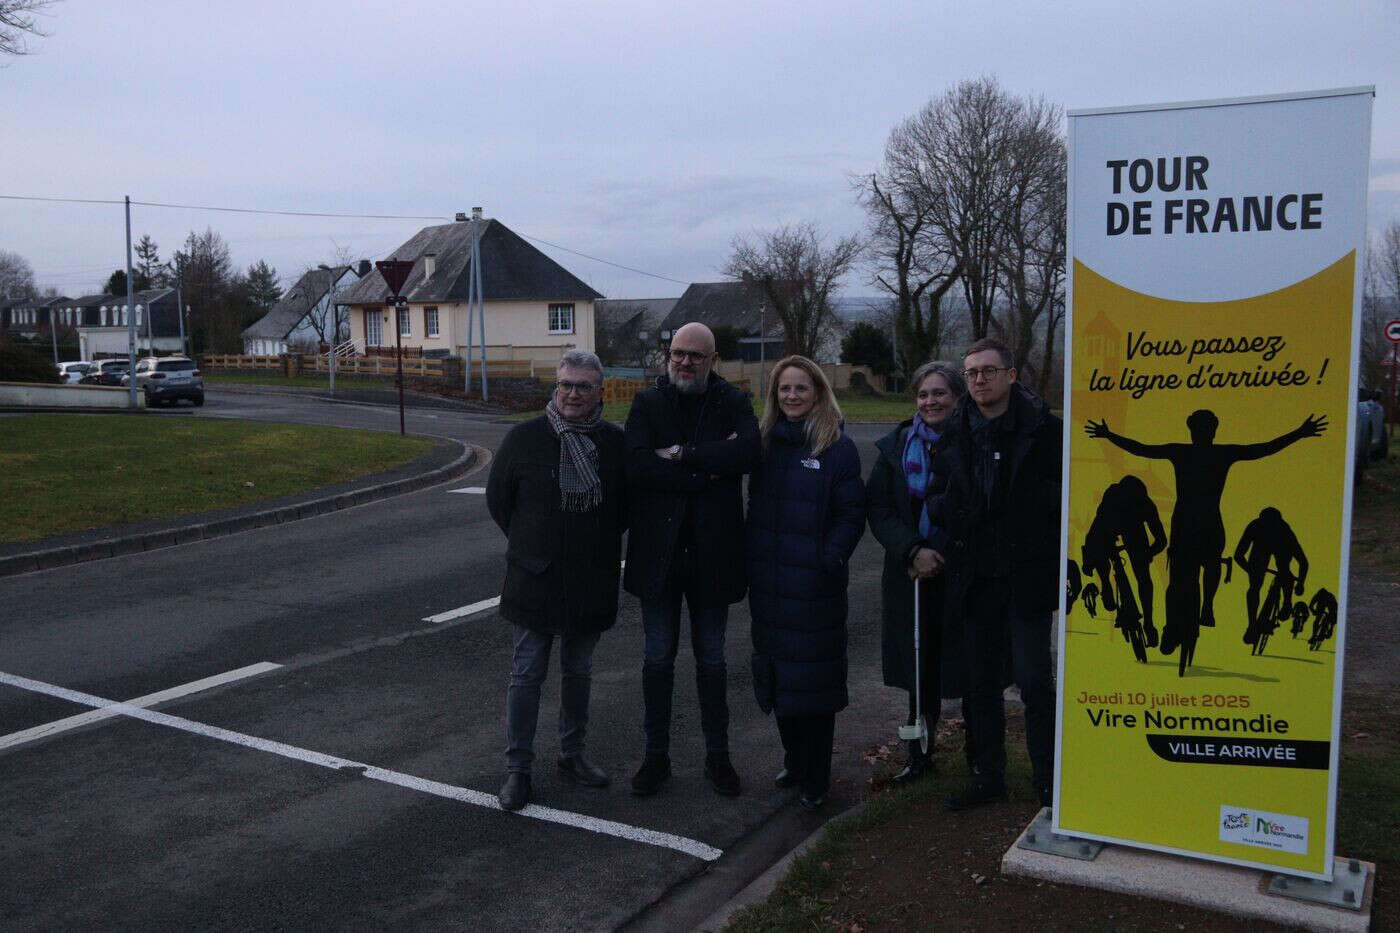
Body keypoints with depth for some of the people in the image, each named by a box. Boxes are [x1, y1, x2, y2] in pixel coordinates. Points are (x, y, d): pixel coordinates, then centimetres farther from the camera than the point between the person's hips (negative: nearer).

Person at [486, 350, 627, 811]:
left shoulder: (614, 441, 0)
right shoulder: (525, 438, -7)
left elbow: (627, 504, 13)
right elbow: (498, 499, 3)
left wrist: (601, 542, 8)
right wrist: (532, 544, 5)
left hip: (592, 581, 3)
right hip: (535, 579, -2)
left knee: (578, 671, 15)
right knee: (527, 673, 2)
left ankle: (572, 755, 30)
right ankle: (517, 768, 12)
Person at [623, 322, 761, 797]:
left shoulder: (733, 402, 1)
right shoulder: (648, 402, 0)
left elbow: (749, 450, -20)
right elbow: (637, 465, -16)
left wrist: (681, 453, -19)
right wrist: (709, 468, -18)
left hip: (712, 551, 0)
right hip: (658, 549, 0)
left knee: (711, 659, 13)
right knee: (658, 658, 10)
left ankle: (718, 754, 26)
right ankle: (656, 755, 23)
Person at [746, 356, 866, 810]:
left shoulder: (838, 448, -7)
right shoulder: (766, 443, 10)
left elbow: (851, 516, -8)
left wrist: (829, 560, -17)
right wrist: (752, 560, 6)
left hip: (814, 585, -5)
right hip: (768, 584, 6)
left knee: (813, 679, 1)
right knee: (778, 675, 14)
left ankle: (814, 780, 14)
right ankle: (795, 761, 31)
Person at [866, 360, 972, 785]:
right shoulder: (896, 445, 6)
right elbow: (878, 508, 1)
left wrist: (936, 555, -12)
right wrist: (912, 552, -13)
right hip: (910, 577, 3)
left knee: (969, 669, 5)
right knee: (920, 672, 12)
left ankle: (977, 752, 23)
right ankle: (919, 754, 27)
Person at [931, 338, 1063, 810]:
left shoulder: (1043, 430, -6)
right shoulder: (955, 433, 5)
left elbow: (1064, 498, -4)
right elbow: (941, 501, 16)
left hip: (1026, 576, -4)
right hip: (975, 577, 4)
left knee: (1034, 681, -2)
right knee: (981, 682, 13)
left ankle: (1048, 782, 14)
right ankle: (987, 777, 26)